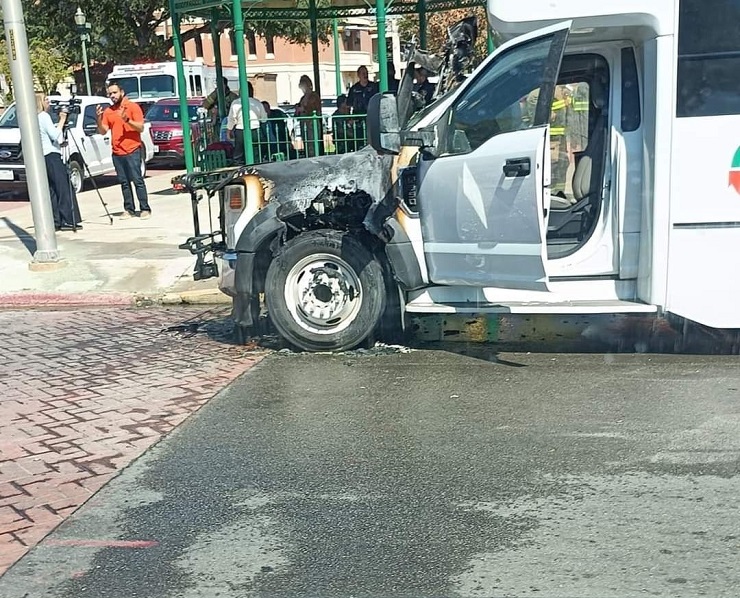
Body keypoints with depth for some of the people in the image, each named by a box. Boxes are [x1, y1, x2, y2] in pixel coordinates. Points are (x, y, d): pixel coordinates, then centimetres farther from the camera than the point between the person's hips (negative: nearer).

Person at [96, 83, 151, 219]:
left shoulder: (133, 106, 0)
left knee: (138, 180, -6)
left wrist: (127, 120, -21)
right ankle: (129, 209, 10)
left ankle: (145, 209, -4)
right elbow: (103, 131, 7)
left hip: (133, 151, -5)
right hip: (117, 153, 5)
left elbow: (141, 127, -7)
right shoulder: (108, 111, 12)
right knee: (124, 182, 6)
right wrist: (99, 118, -9)